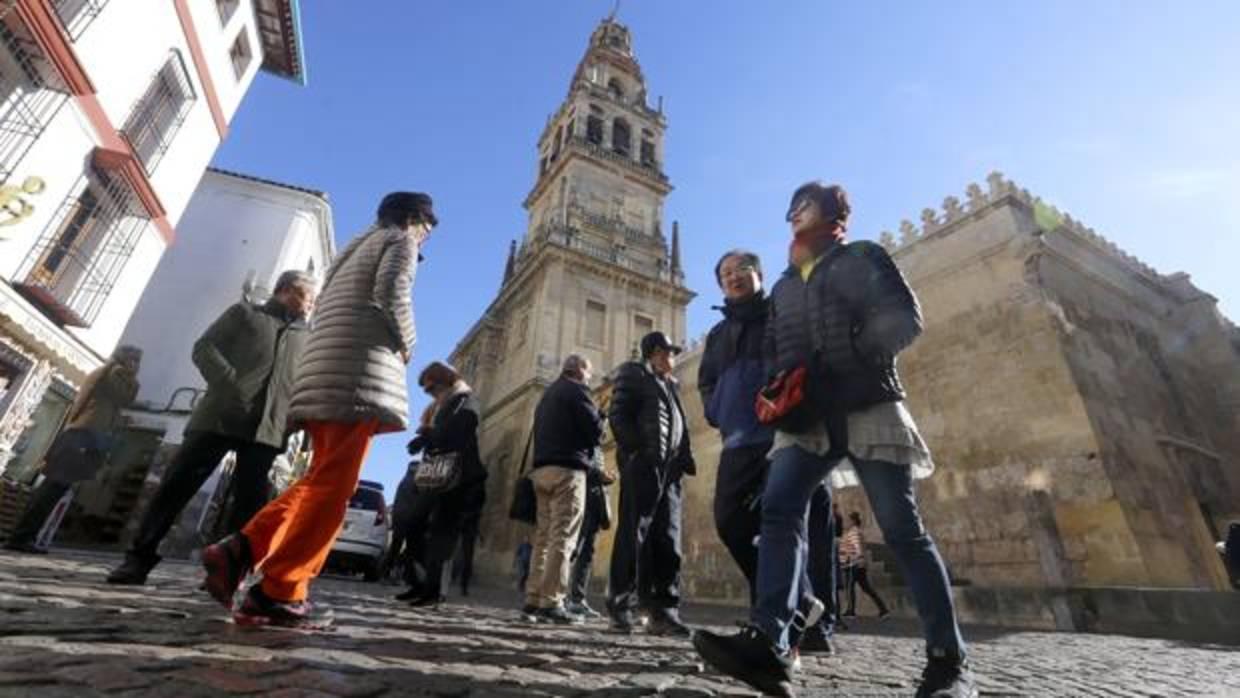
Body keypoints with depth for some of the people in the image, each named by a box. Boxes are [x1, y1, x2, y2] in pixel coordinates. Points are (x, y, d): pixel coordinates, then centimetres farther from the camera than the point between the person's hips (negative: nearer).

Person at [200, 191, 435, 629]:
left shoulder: (353, 250, 34)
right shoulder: (399, 241, 9)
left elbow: (332, 311, 25)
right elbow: (390, 295, -11)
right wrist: (406, 346, 2)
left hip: (327, 369, 9)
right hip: (361, 370, -9)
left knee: (320, 481, 11)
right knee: (332, 487, -9)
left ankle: (241, 550, 0)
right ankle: (278, 593, -9)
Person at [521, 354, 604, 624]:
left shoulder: (547, 395, 25)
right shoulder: (576, 390, -1)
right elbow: (595, 431, -7)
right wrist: (600, 417, 13)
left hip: (542, 469, 8)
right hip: (567, 469, -8)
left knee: (544, 537, 6)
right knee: (563, 537, -9)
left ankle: (533, 601, 5)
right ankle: (551, 602, -11)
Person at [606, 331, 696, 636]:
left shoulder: (670, 384, 28)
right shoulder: (633, 374, 7)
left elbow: (679, 426, 22)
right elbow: (618, 415, -5)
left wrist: (684, 460, 6)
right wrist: (638, 451, -15)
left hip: (669, 468, 7)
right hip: (643, 465, -7)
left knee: (668, 540, 2)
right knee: (633, 536, -6)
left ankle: (664, 611, 6)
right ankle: (621, 607, 1)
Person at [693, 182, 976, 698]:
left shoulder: (862, 258, 9)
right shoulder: (784, 286, 25)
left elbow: (904, 319, -5)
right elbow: (773, 350, 20)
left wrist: (844, 363, -14)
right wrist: (781, 381, -2)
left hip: (867, 408, -4)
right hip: (808, 417, 4)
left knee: (901, 529, -4)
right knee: (778, 508, -16)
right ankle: (768, 644, -22)